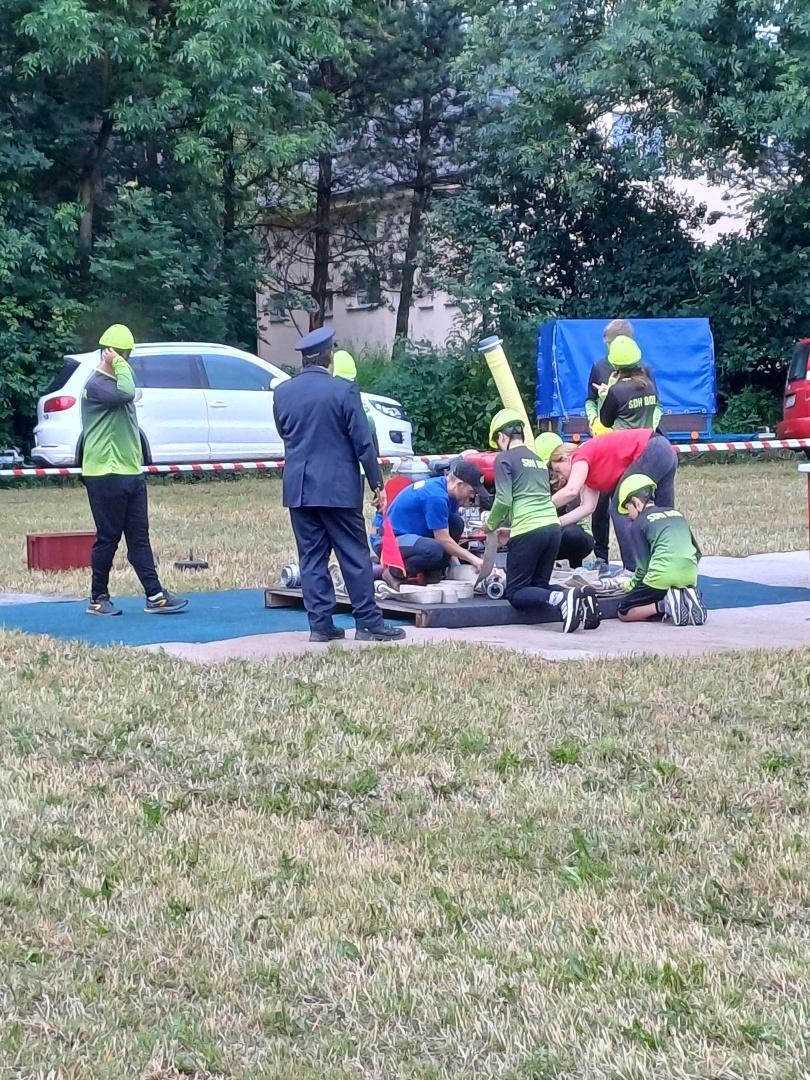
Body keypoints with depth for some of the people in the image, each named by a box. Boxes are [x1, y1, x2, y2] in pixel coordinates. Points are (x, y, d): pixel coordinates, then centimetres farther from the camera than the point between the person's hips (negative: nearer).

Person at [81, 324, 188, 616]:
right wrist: (119, 364, -18)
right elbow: (126, 393, -33)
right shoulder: (96, 385, -12)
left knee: (139, 539, 5)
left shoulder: (116, 381, 19)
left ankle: (155, 597, 4)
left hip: (131, 474, 9)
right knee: (108, 539, -2)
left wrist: (138, 464, 21)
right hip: (105, 475, -9)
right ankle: (98, 599, 9)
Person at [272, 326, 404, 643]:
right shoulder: (344, 390, -9)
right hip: (338, 486, -4)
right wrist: (377, 484, -1)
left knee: (311, 558, 8)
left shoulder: (281, 393, 4)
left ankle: (320, 624, 7)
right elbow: (363, 442, -8)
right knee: (355, 556, 3)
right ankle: (368, 622, 6)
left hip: (298, 487, 4)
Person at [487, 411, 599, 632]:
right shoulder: (538, 459, 22)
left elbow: (504, 500, -9)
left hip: (528, 531, -7)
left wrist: (491, 525, 9)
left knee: (516, 594, 0)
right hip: (553, 527, 7)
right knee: (540, 586, 17)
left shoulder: (504, 459, 0)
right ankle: (580, 596, -11)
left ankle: (561, 599, -28)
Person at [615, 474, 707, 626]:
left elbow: (643, 564, 1)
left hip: (662, 575, -5)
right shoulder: (677, 513, 22)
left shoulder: (639, 522, 5)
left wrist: (631, 585, 16)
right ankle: (687, 599, 0)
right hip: (689, 576, 5)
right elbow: (697, 553, 25)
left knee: (624, 613, 8)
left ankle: (663, 605, -16)